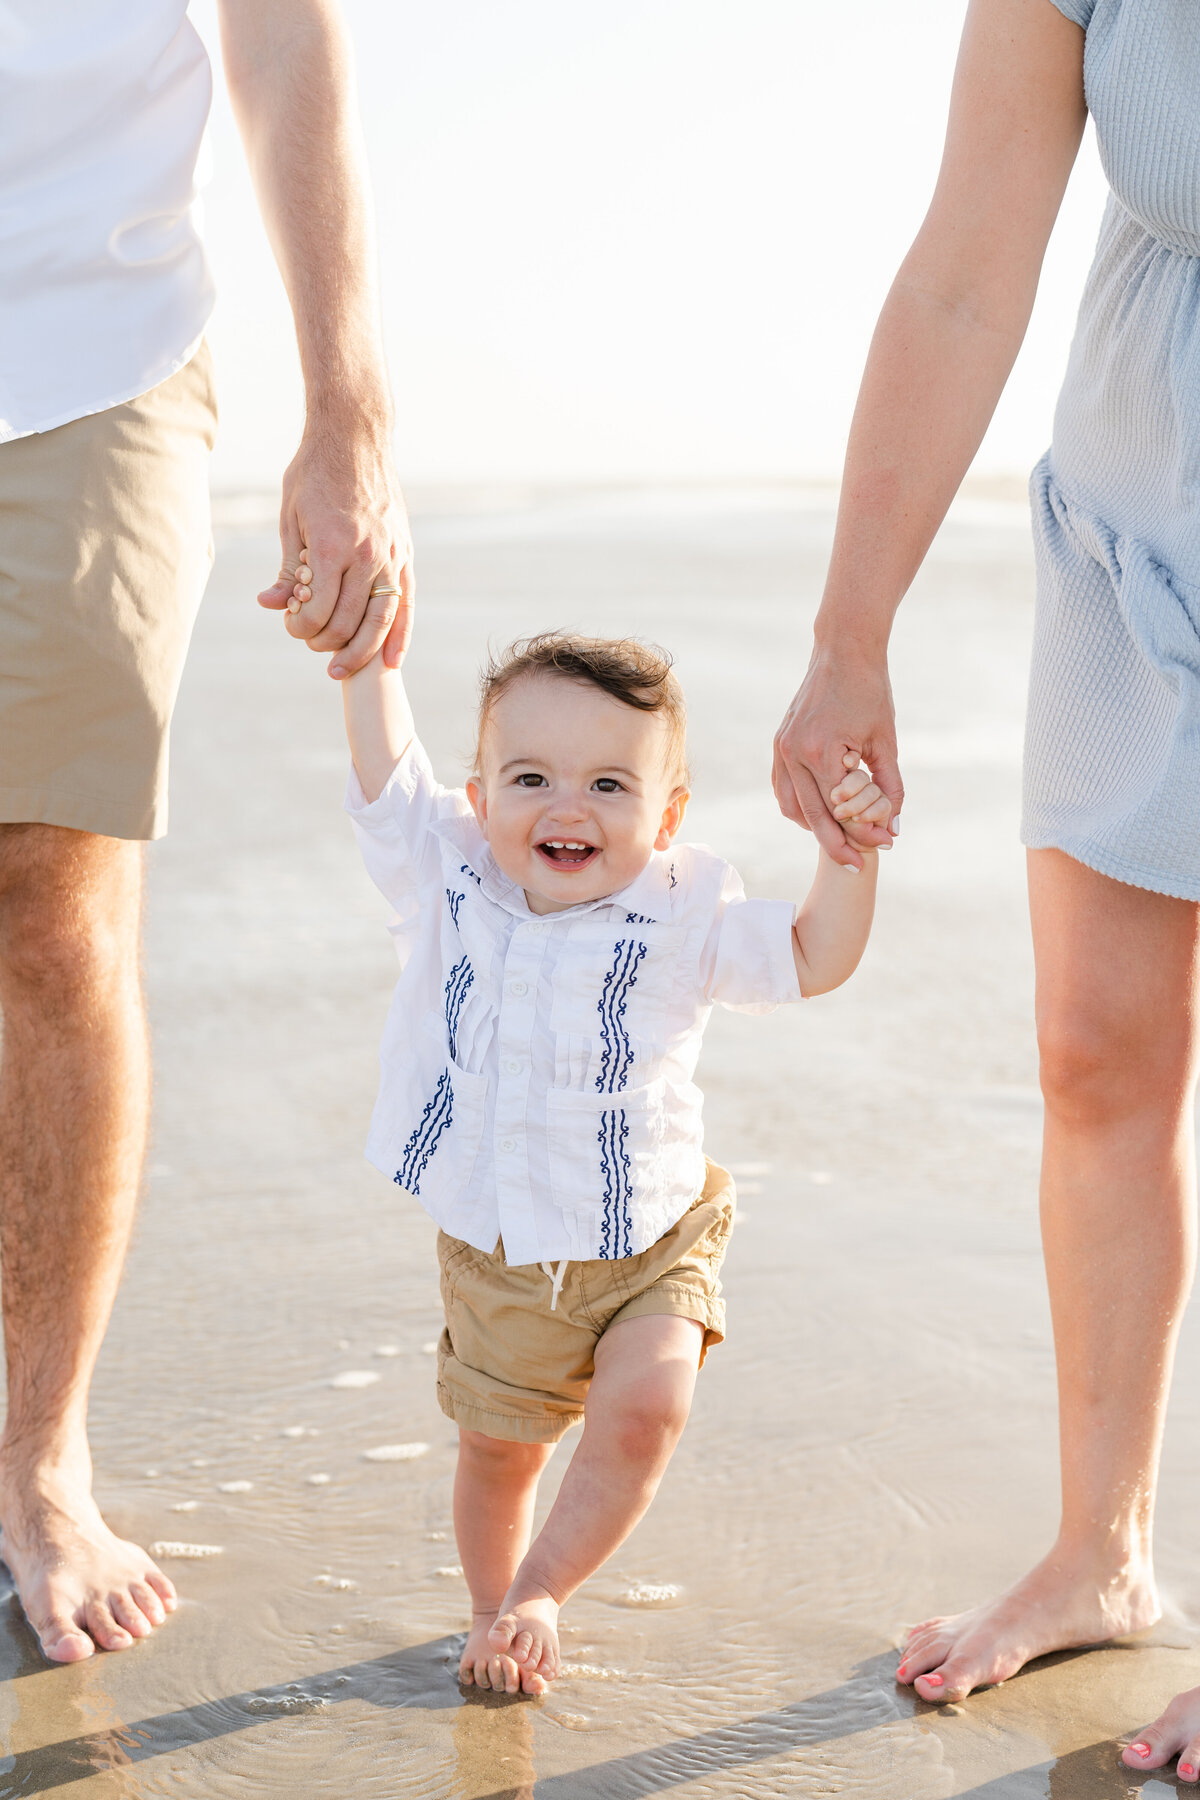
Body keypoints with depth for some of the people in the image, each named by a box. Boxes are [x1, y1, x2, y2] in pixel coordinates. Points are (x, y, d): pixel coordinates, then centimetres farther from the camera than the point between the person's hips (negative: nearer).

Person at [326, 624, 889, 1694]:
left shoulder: (683, 913, -11)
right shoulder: (448, 879, -7)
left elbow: (814, 960, -9)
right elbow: (387, 772, -4)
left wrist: (848, 852, -22)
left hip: (650, 1242, -2)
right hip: (494, 1248, 2)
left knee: (644, 1407, -22)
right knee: (499, 1446, 13)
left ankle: (539, 1589, 0)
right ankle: (495, 1610, 38)